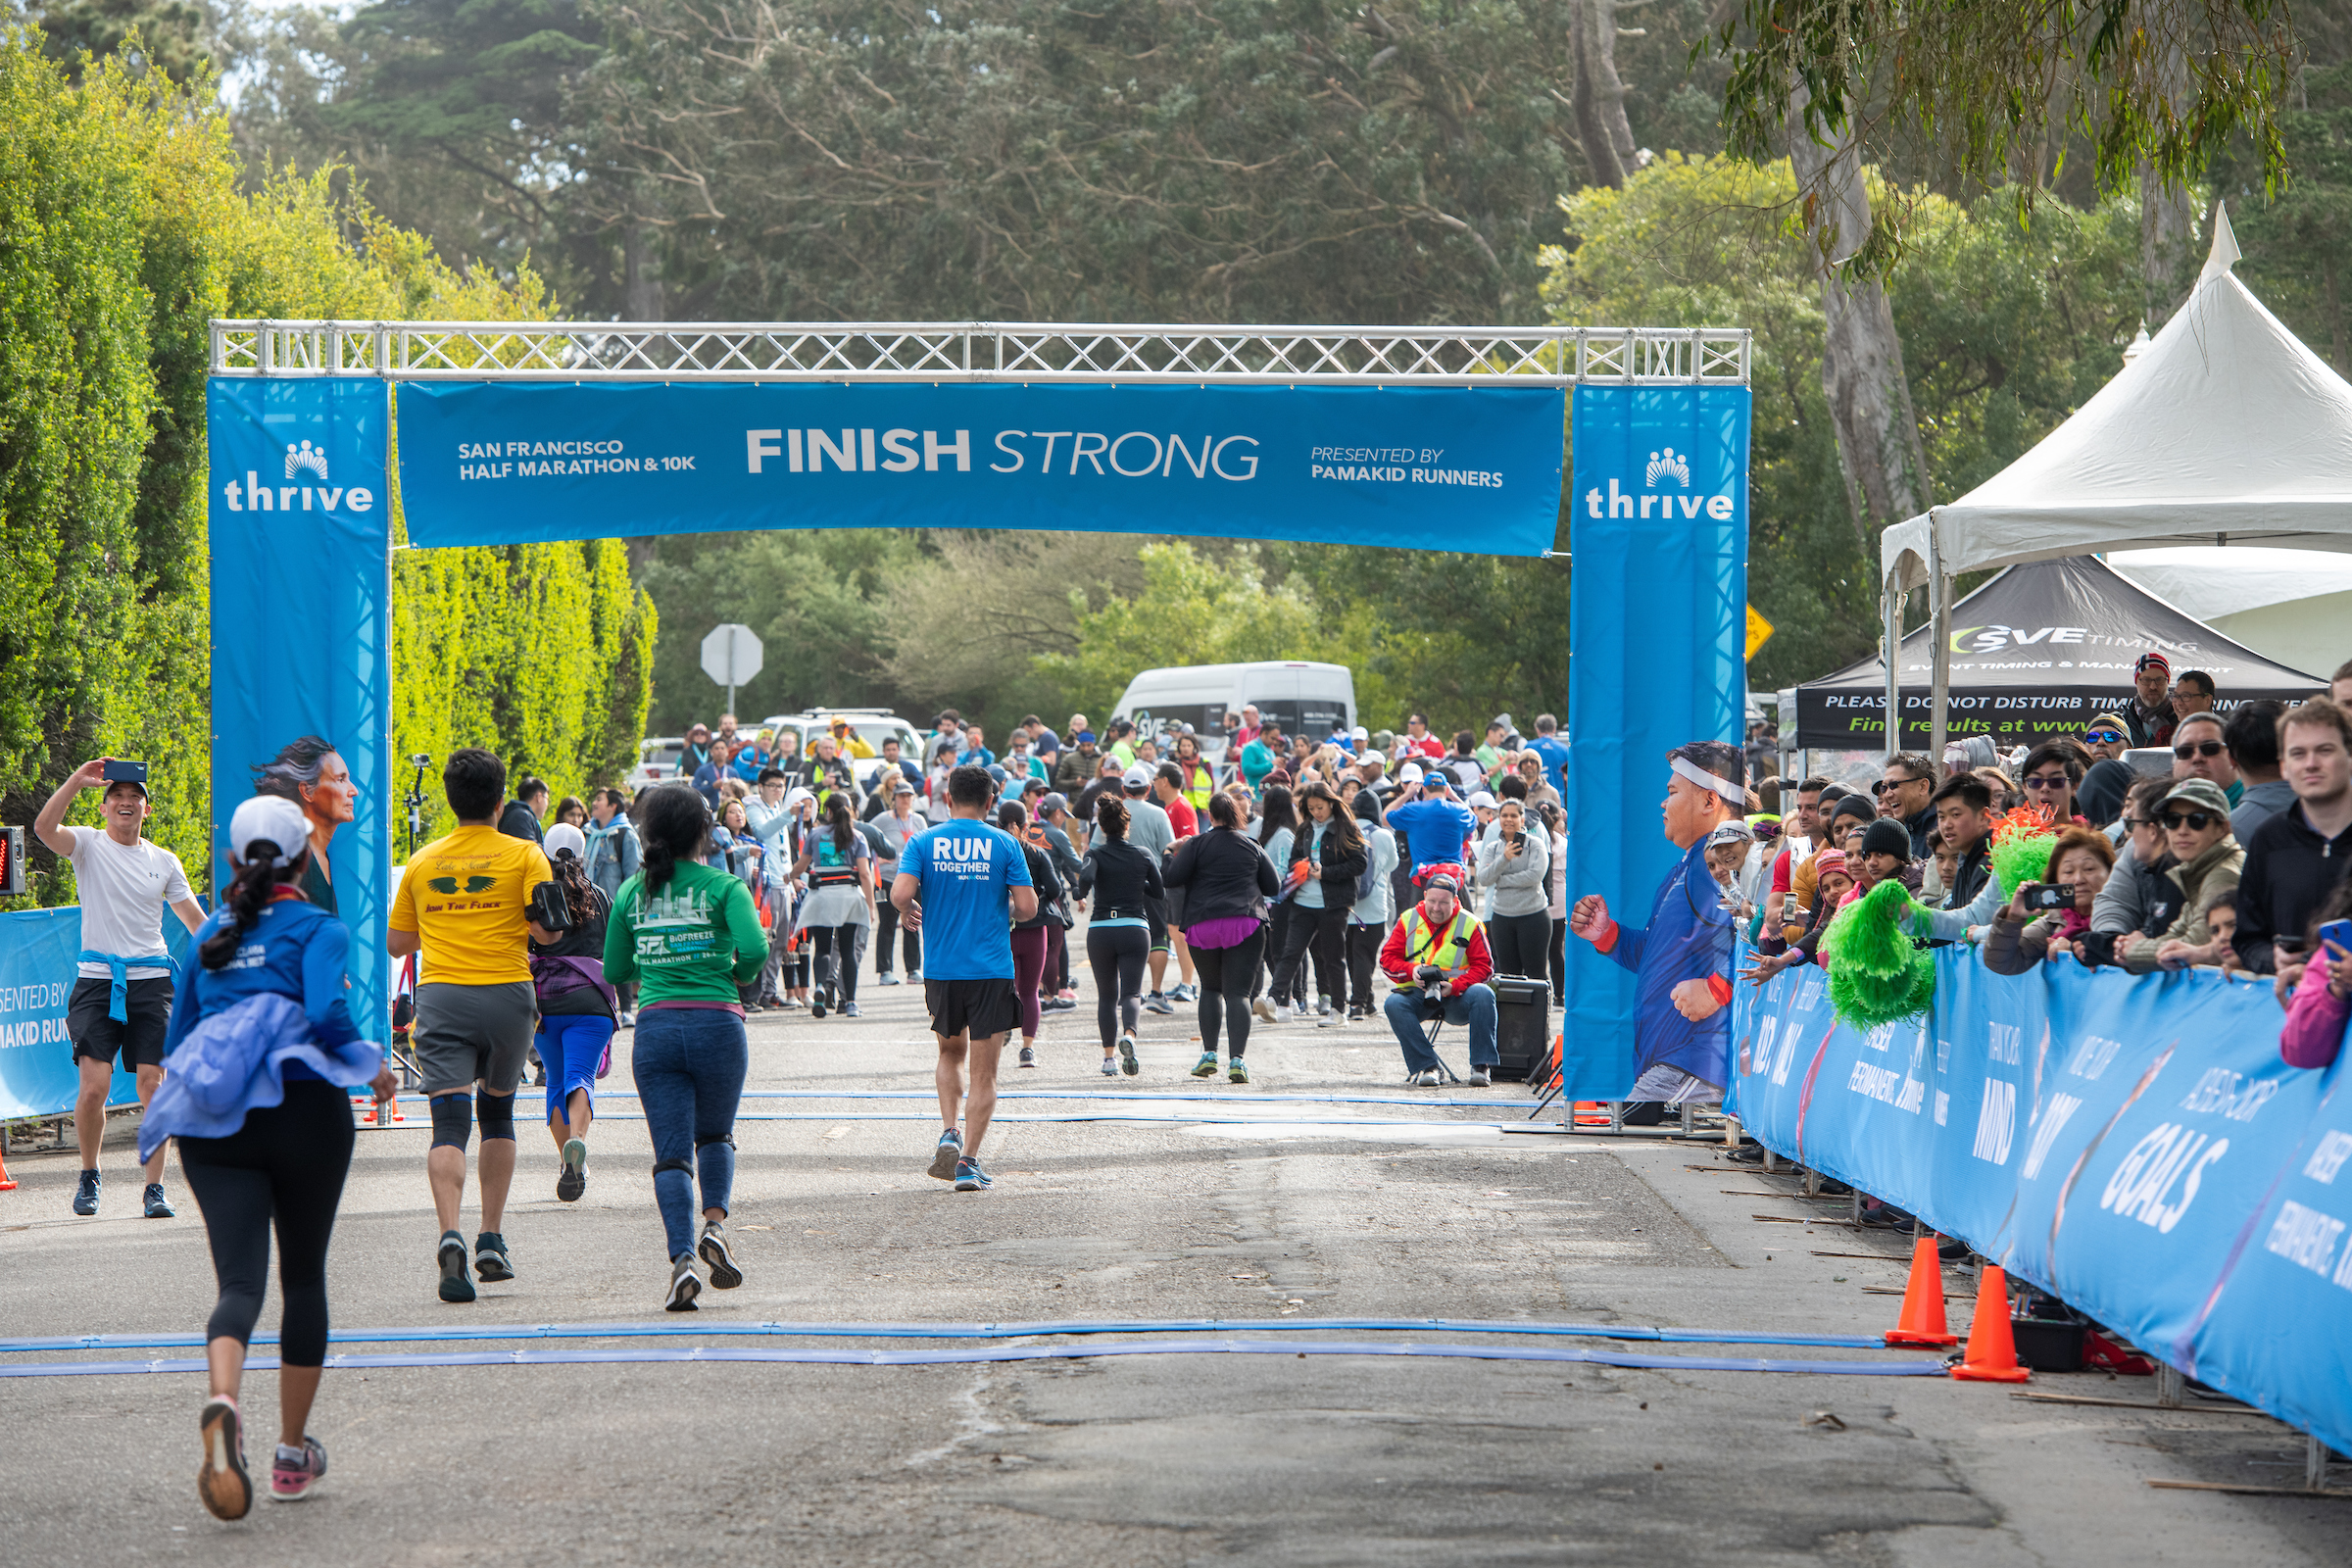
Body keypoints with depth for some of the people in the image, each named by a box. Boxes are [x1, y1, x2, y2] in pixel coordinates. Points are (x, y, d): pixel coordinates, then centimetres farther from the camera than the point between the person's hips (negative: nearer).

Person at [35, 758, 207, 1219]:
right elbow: (44, 827, -17)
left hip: (151, 981, 2)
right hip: (98, 980, -2)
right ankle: (89, 1176, 12)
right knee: (94, 1086, -11)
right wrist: (77, 779, -22)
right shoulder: (88, 845, 4)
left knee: (153, 1086, -5)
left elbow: (197, 920, 15)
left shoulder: (164, 861, 12)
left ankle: (155, 1188, 1)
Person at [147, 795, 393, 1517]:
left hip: (213, 1129, 3)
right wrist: (373, 1066, 1)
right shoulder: (319, 928, 0)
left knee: (240, 1280, -6)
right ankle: (293, 1452, 19)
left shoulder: (211, 934, 14)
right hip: (302, 1113, -3)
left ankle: (222, 1404, -38)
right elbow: (327, 1012, -16)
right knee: (303, 1276, 14)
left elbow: (178, 1035, 19)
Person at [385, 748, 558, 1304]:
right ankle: (492, 1239, 20)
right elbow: (547, 930, -9)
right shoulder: (524, 855, 0)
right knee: (498, 1113, 20)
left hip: (442, 997, 0)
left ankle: (450, 1235, -29)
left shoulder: (422, 862, 9)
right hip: (507, 995, 0)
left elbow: (396, 942, 16)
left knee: (449, 1124, -7)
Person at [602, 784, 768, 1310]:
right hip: (717, 1024, -1)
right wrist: (738, 977, 5)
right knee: (715, 1136, 21)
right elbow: (754, 948, -16)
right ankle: (714, 1223, -2)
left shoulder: (632, 892, 8)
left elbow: (615, 971, 13)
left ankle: (681, 1257, -15)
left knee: (672, 1152, 1)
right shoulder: (723, 886, -1)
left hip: (654, 1027, 1)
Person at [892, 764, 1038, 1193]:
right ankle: (968, 1162, -3)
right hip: (992, 970, -2)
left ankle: (950, 1133, 6)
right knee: (984, 1073, 3)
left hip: (941, 969, 2)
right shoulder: (1004, 844, -3)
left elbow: (900, 893, -14)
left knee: (950, 1053, 24)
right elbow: (1027, 907, -7)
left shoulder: (923, 842, 0)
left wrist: (909, 911, 9)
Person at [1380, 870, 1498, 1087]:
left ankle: (1481, 1066, -28)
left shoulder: (1469, 924, 4)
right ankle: (1426, 1067, -31)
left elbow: (1483, 965, -1)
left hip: (1457, 998, -1)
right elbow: (1388, 958, 6)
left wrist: (1455, 986, -18)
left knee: (1483, 994, -32)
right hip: (1417, 994, 1)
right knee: (1393, 1004, -31)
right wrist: (1411, 971, -15)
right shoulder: (1408, 920, 8)